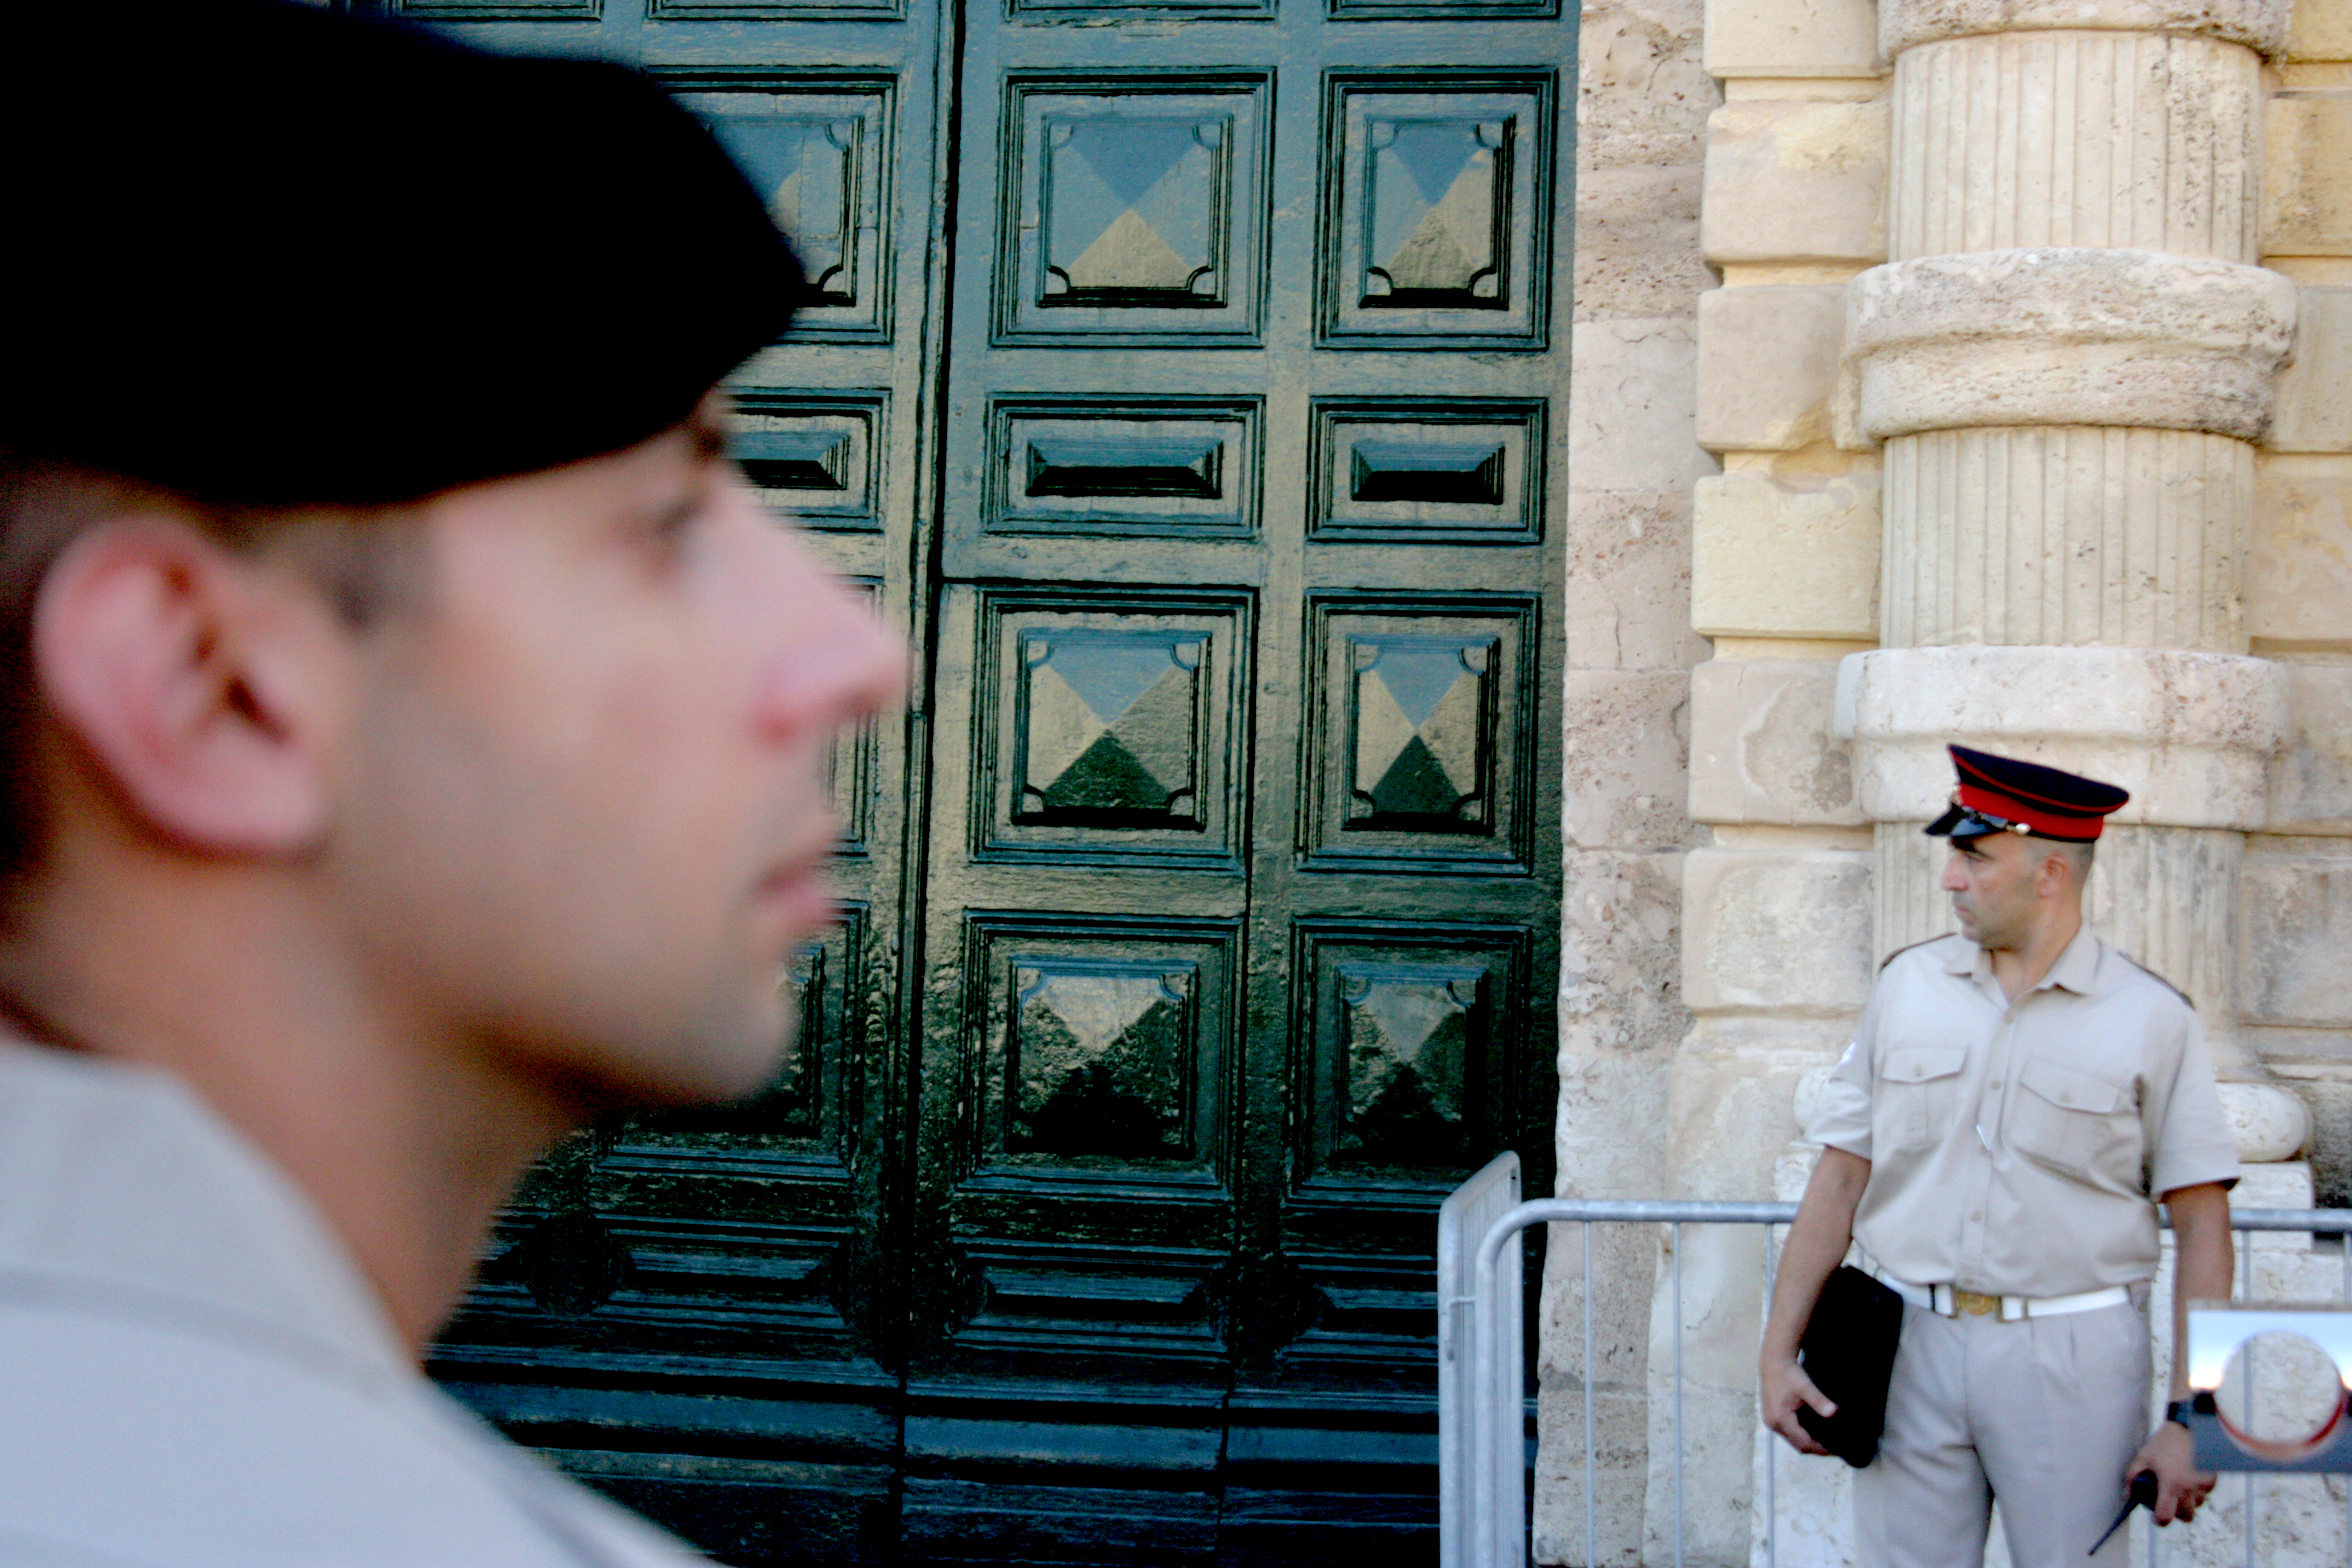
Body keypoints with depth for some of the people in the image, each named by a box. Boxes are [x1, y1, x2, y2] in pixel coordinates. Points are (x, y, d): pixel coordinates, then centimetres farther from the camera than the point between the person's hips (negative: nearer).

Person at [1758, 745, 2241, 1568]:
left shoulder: (2152, 1018, -2)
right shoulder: (1908, 984, 7)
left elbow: (2202, 1227, -3)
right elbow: (1841, 1177, 7)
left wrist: (2188, 1418, -9)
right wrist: (1779, 1350, 2)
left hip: (2074, 1359, -2)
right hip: (1913, 1345, 3)